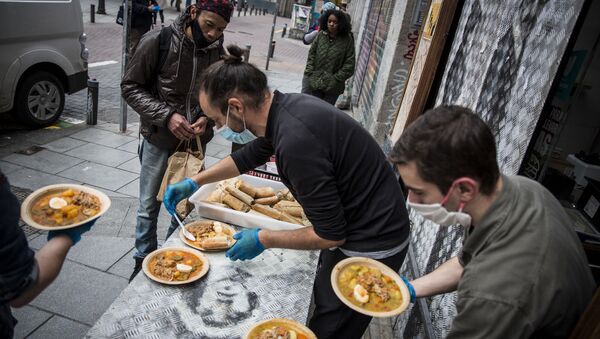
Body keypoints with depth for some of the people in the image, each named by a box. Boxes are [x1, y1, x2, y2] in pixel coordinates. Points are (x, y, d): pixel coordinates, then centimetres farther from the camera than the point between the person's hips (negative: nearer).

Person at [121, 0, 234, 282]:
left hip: (195, 143, 3)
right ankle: (143, 260, 33)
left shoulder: (218, 52, -4)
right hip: (159, 140, -2)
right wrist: (166, 116, -22)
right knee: (149, 207, 11)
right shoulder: (158, 41, -14)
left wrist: (206, 118, -13)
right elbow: (131, 87, -9)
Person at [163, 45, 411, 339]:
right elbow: (250, 155, 16)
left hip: (370, 249, -8)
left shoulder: (296, 139, -33)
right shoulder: (283, 106, -5)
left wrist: (264, 239, -12)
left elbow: (330, 234, -25)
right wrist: (194, 182, 17)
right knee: (321, 307, 26)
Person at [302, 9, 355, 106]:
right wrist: (310, 71, 0)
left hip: (333, 86, -2)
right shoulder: (321, 34, 1)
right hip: (315, 81, 3)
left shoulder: (347, 40, -8)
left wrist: (336, 78, -11)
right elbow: (312, 53, 9)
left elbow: (349, 64, -7)